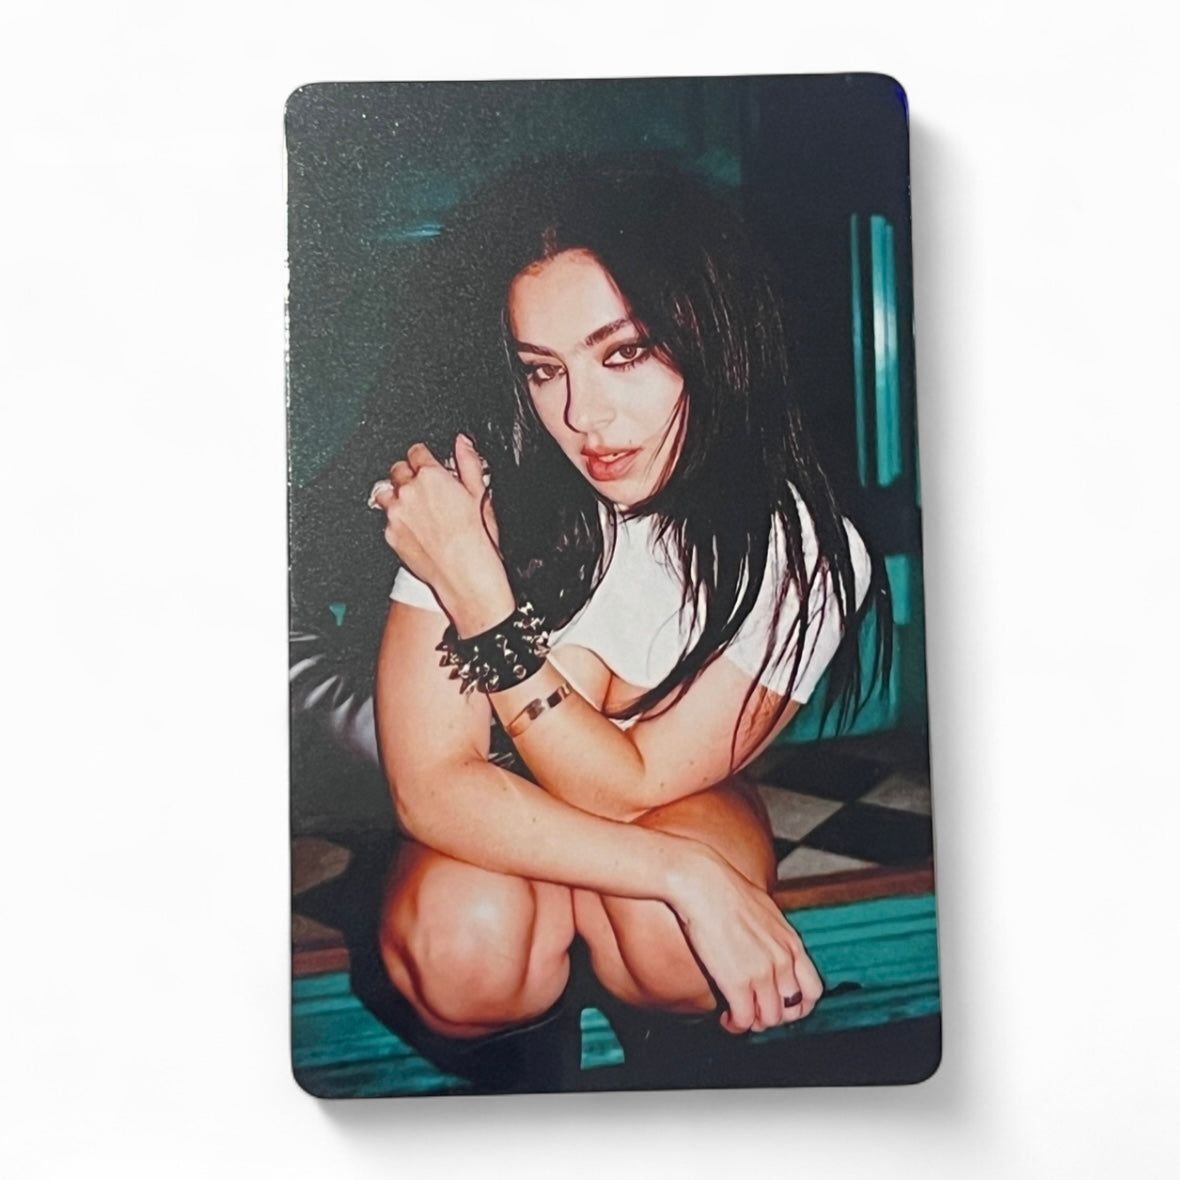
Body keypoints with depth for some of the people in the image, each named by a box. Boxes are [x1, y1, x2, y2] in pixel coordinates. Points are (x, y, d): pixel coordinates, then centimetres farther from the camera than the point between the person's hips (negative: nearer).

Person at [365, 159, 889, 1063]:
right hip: (493, 819, 1)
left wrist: (477, 590, -35)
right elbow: (430, 785, -26)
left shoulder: (803, 550, -25)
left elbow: (632, 790, -25)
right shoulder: (477, 499, -25)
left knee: (675, 950, -32)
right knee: (466, 946, -31)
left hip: (689, 809, 0)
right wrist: (688, 873, -35)